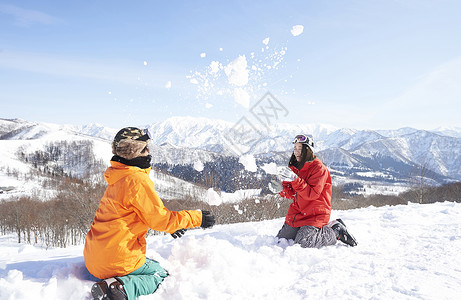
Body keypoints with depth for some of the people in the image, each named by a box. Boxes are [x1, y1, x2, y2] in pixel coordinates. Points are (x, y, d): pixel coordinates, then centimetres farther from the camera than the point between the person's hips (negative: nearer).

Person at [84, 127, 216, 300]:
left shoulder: (119, 178, 13)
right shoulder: (137, 179, -18)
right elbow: (159, 219, -15)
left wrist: (170, 225, 22)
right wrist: (197, 218, -6)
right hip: (118, 259, -9)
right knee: (162, 276, 10)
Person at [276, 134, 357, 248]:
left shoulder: (319, 168, -14)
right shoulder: (295, 167, 8)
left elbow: (312, 194, -24)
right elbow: (291, 195, 8)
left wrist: (295, 179, -32)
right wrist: (286, 182, -13)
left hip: (315, 213, -7)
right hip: (297, 212, 8)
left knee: (303, 243, -21)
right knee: (281, 240, 6)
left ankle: (336, 231, 3)